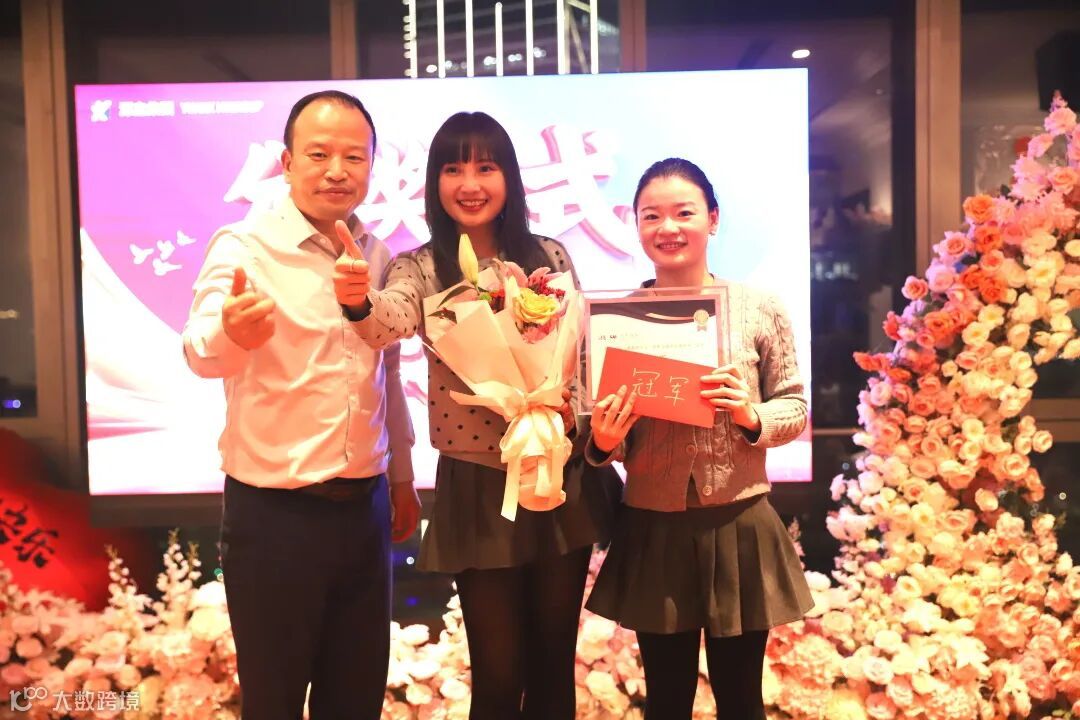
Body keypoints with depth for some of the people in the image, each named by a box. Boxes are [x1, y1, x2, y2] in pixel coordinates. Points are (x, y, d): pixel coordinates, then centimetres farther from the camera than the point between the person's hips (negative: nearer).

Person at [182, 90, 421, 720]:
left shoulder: (378, 255, 6)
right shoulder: (244, 248, -10)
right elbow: (202, 350, -28)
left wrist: (403, 476, 18)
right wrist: (230, 333, -51)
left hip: (366, 507, 5)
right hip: (274, 515, -5)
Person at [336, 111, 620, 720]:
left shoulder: (550, 257, 3)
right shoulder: (420, 269, -4)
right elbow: (391, 320, -27)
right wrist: (359, 301, -48)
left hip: (564, 480, 3)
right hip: (478, 488, -2)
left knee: (555, 664, 15)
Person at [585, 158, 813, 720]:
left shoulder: (759, 309, -5)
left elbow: (795, 409, 2)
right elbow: (604, 441, 4)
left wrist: (751, 416, -18)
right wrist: (603, 442, -18)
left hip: (739, 528, -1)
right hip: (652, 532, 1)